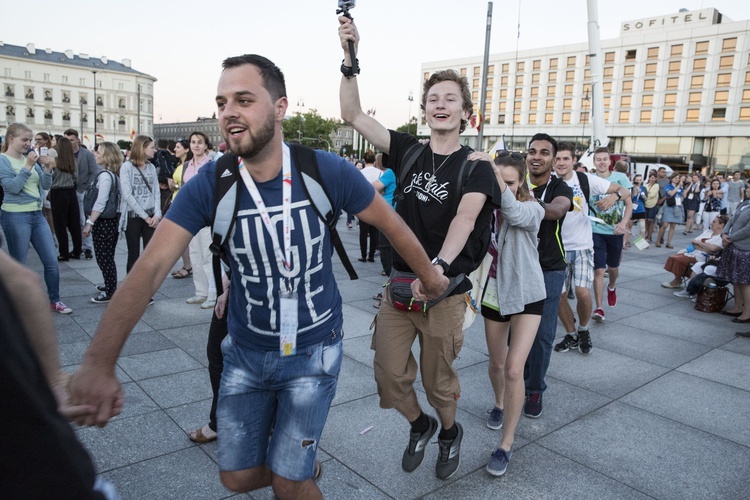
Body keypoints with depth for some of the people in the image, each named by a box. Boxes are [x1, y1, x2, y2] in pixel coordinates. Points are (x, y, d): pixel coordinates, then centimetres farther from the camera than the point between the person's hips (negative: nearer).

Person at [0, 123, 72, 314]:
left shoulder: (29, 158, 10)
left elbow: (46, 185, 8)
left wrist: (47, 168, -8)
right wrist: (28, 166, -20)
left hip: (37, 214, 6)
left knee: (51, 261, 6)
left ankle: (55, 300, 18)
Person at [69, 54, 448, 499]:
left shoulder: (326, 171, -18)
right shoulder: (210, 184, -15)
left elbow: (391, 223, -3)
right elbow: (150, 269, -23)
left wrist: (429, 275, 9)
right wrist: (99, 362, -35)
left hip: (313, 352, -2)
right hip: (245, 352, 3)